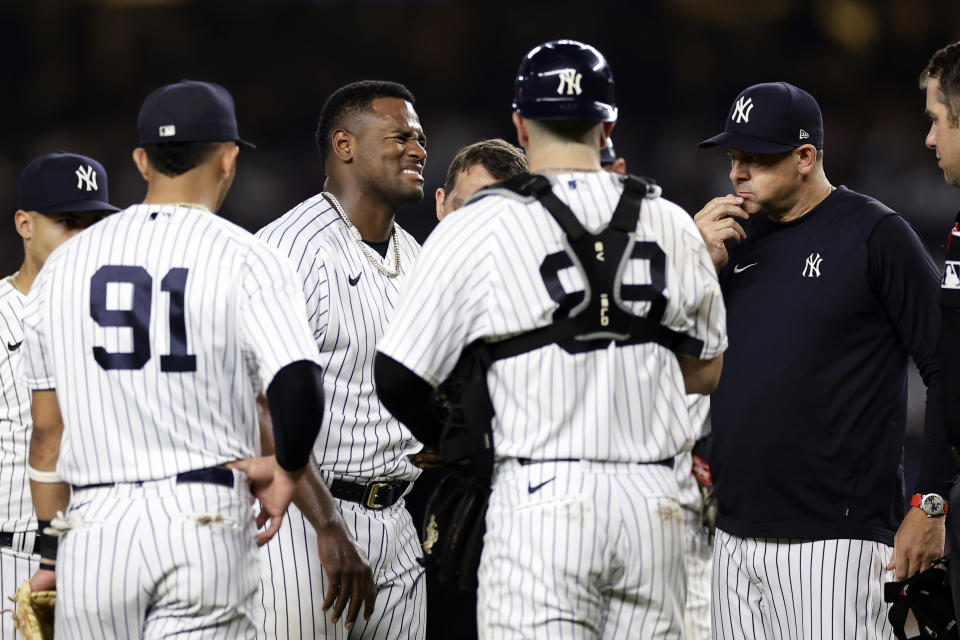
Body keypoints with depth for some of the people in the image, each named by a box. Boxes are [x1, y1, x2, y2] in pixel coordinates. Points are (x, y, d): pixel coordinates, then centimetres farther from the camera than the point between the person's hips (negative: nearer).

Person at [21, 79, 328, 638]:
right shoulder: (247, 261, -3)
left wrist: (54, 552, 20)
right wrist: (287, 470, 1)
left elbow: (48, 430, 13)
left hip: (92, 530, 4)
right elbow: (298, 386, -18)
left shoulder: (66, 263, 10)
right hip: (205, 524, -3)